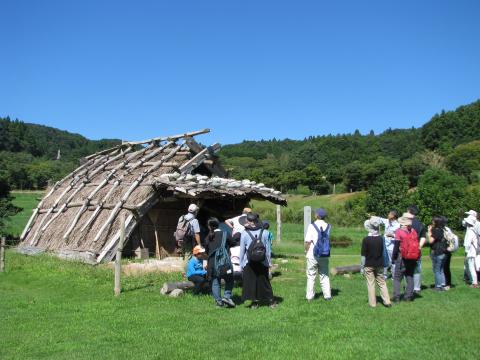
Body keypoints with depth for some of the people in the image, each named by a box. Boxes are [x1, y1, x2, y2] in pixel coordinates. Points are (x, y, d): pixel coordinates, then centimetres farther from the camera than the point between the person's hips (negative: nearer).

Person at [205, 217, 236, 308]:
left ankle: (218, 301, 11)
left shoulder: (208, 237, 4)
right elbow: (233, 243, 6)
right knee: (229, 280, 12)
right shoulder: (224, 234, -3)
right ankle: (227, 296, -2)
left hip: (212, 262, 3)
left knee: (215, 282, 11)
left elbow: (207, 250, 11)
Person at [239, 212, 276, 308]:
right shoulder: (264, 233, -6)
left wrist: (241, 263, 4)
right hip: (262, 263, 2)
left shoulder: (244, 234, -11)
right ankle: (271, 301, 18)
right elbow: (268, 249, 0)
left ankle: (255, 302, 14)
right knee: (264, 281, 13)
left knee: (251, 282, 10)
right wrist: (269, 262, 10)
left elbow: (242, 250, -5)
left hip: (249, 264, -2)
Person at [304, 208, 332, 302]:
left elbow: (308, 241, -13)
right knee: (324, 275, 13)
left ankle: (310, 297, 9)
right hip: (324, 255, 4)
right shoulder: (328, 226, 2)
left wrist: (306, 251, 1)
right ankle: (327, 295, 13)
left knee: (311, 276, 6)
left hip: (312, 255, -3)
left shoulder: (312, 226, -12)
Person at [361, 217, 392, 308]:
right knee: (382, 283, 13)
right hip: (379, 264, 3)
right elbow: (382, 252, 9)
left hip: (369, 265, -3)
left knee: (370, 284, 5)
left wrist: (362, 266, -3)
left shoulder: (366, 239, -14)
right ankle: (387, 301, 13)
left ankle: (372, 303, 8)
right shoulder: (381, 239, -3)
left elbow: (363, 255, -10)